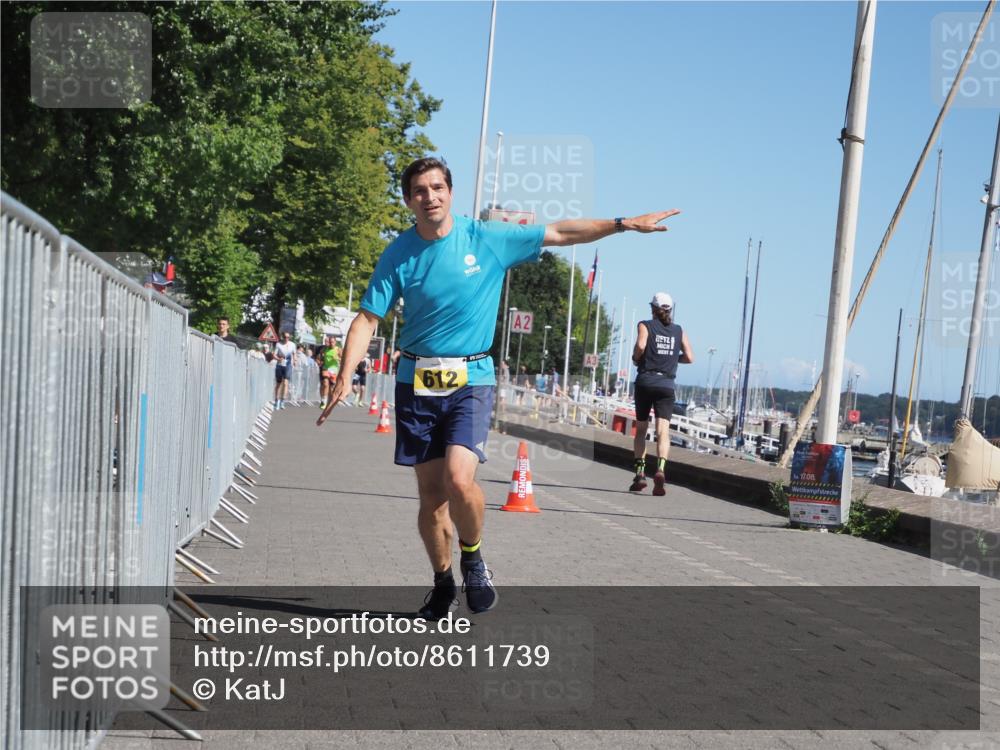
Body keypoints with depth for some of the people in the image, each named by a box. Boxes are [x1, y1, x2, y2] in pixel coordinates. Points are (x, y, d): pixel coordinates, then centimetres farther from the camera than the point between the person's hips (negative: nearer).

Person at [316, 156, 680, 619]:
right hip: (416, 383, 2)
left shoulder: (488, 239, -2)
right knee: (430, 494, 5)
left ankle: (473, 558, 8)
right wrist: (346, 375, -15)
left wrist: (623, 224, 2)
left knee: (459, 480, -21)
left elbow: (561, 233, 5)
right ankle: (443, 584, 26)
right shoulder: (399, 254, -1)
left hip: (471, 379, -1)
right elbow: (368, 319, -2)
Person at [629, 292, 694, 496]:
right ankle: (661, 468, -31)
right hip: (667, 385, 1)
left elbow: (640, 345, -17)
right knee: (663, 430, -8)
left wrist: (636, 358, 2)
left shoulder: (645, 325, 2)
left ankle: (640, 472, 6)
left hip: (645, 381, -1)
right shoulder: (679, 330, 11)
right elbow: (689, 358, 6)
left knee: (641, 429, 12)